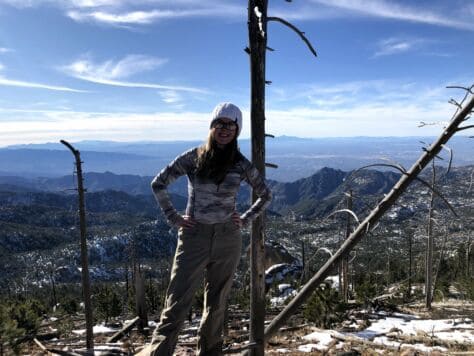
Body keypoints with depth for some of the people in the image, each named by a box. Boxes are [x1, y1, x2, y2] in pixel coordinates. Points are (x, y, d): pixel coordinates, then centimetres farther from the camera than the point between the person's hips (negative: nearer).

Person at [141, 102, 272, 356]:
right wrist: (173, 217, -1)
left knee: (216, 304, 13)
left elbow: (266, 195, 13)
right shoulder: (193, 157, -3)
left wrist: (245, 220, 3)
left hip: (227, 240, 2)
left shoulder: (241, 165, -1)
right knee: (177, 303, -4)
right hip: (194, 237, -1)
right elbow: (158, 184, 4)